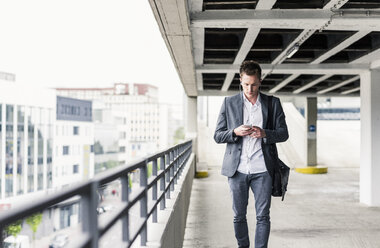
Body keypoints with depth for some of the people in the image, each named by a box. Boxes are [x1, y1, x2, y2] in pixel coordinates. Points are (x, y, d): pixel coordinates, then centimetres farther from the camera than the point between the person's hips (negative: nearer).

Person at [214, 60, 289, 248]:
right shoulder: (229, 103, 6)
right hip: (237, 169, 1)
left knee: (263, 216, 0)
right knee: (239, 216, 9)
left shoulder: (273, 103, 6)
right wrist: (235, 132, -15)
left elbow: (283, 133, 6)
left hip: (262, 170, 0)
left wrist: (265, 133, -14)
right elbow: (217, 136, 6)